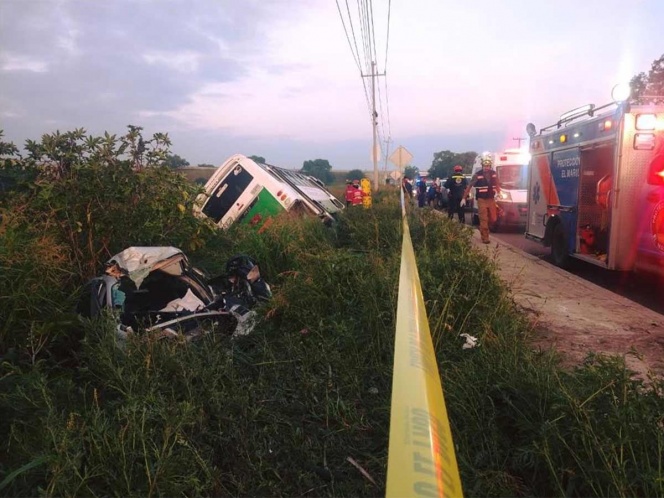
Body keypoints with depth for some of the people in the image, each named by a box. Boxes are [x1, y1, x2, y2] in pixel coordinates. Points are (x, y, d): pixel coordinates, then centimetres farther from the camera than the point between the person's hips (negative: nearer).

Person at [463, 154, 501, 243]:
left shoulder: (494, 174, 2)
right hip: (482, 200, -4)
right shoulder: (477, 175, -10)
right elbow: (469, 186, -5)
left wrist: (498, 194, 17)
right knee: (484, 220, -2)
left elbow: (497, 184, 21)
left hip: (491, 200, 4)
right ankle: (485, 238, 6)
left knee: (493, 219, 4)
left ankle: (482, 228, 31)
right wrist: (464, 198, -6)